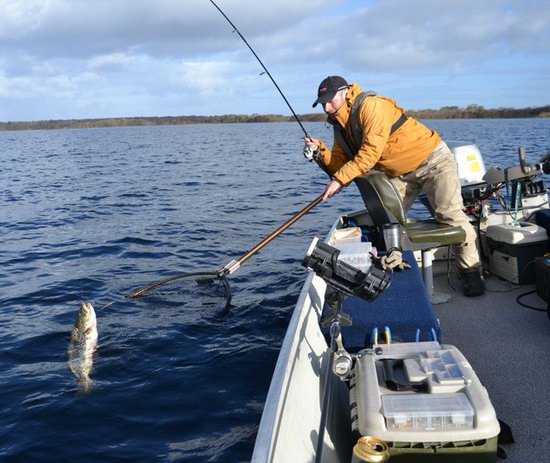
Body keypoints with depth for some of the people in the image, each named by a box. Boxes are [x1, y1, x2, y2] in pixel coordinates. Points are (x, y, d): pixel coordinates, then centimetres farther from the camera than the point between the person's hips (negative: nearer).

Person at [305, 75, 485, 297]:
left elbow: (371, 152, -31)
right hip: (400, 174, 8)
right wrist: (320, 151, -15)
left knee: (449, 214, -17)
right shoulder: (341, 127, 3)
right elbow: (340, 166, 1)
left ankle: (470, 271, -3)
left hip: (433, 160, -8)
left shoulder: (371, 106, -23)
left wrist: (340, 179, -30)